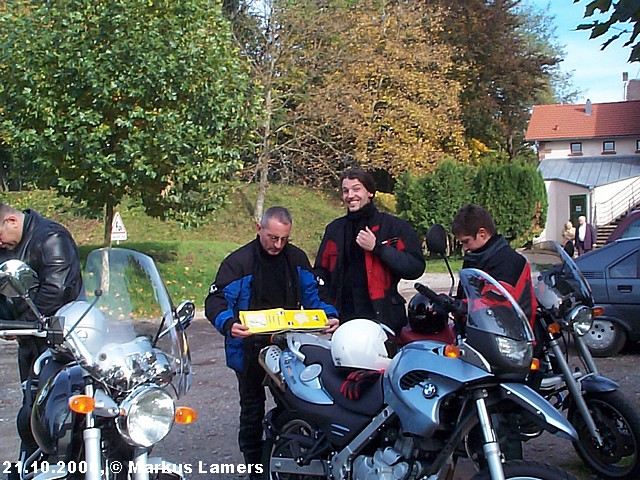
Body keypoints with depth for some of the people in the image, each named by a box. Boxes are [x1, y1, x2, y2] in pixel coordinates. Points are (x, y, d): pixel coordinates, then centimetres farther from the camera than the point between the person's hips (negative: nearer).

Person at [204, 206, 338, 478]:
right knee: (252, 408, 11)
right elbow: (215, 301, -14)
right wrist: (228, 323, -34)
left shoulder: (297, 258, 3)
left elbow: (312, 295, 9)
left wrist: (329, 315, -10)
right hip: (250, 348, -3)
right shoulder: (238, 261, -10)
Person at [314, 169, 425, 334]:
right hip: (343, 319, 3)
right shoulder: (334, 229, 14)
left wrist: (377, 248, -14)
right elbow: (321, 271, 18)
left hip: (384, 320, -3)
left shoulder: (394, 227, 0)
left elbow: (416, 267, -8)